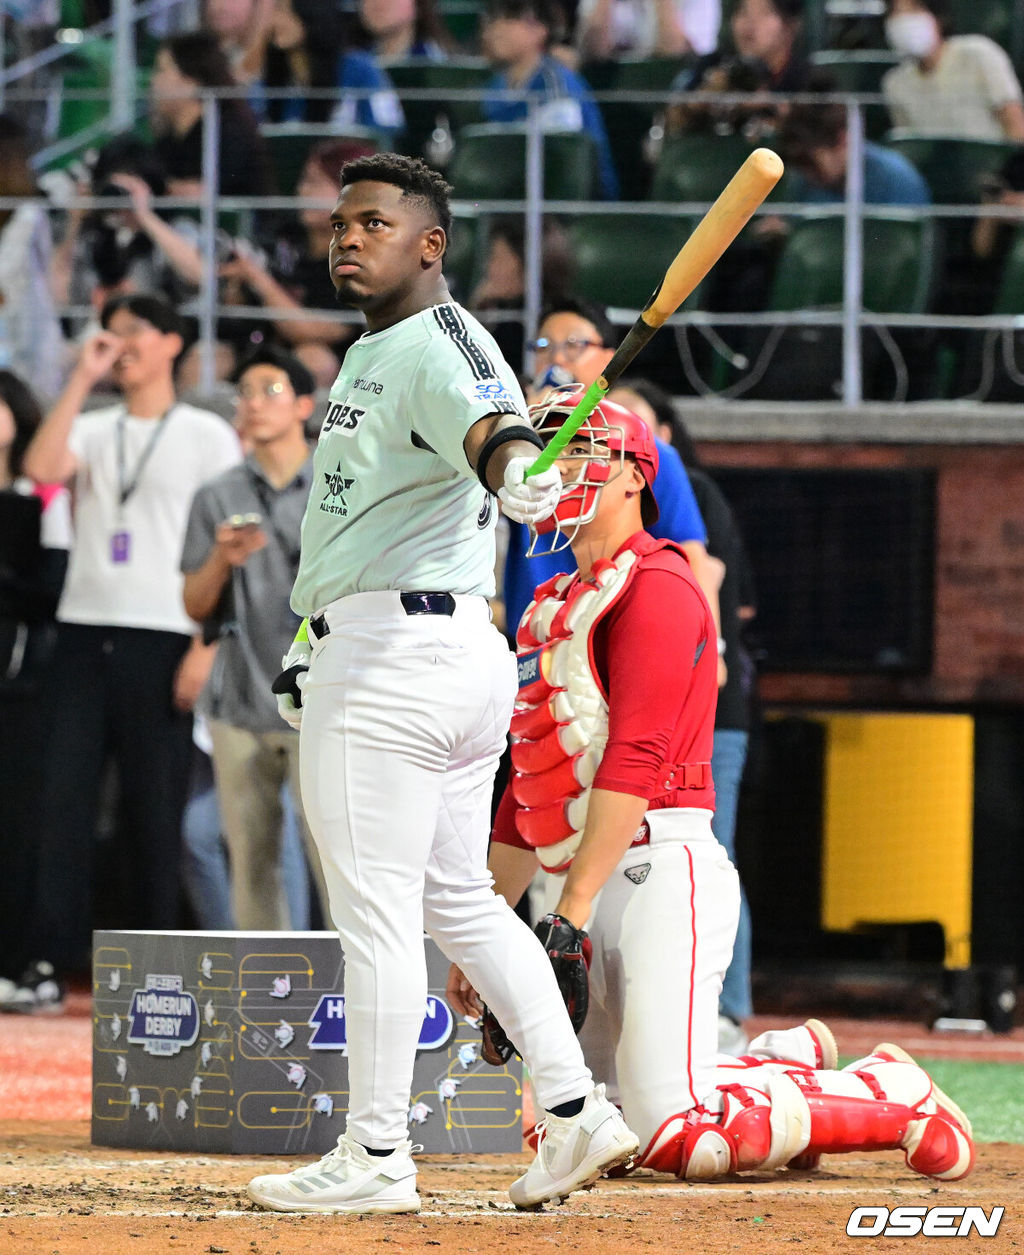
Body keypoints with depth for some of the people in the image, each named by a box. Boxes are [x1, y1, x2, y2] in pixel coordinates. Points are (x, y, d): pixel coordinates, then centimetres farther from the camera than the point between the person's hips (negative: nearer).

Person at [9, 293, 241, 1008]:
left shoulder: (207, 435, 3)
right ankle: (51, 957, -3)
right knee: (66, 796, -3)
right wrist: (82, 379, -4)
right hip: (85, 632, 4)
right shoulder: (93, 430, 15)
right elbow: (42, 467, -6)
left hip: (162, 638, -4)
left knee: (156, 807, -1)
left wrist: (207, 647, -11)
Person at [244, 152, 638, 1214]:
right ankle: (575, 1114, 13)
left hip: (395, 658, -11)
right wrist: (316, 634, 26)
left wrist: (514, 469, -59)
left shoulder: (439, 342, -14)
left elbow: (485, 419, -37)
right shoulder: (370, 350, 18)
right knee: (457, 898, 15)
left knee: (375, 908, -4)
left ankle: (375, 1158, 1)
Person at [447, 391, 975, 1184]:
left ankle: (893, 1096, 3)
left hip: (657, 872, -9)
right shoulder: (553, 610, 23)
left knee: (679, 1139, -18)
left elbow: (635, 761, -17)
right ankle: (789, 1062, 22)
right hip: (579, 885, 9)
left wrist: (572, 913, -23)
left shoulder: (655, 586, -6)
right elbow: (529, 790, 24)